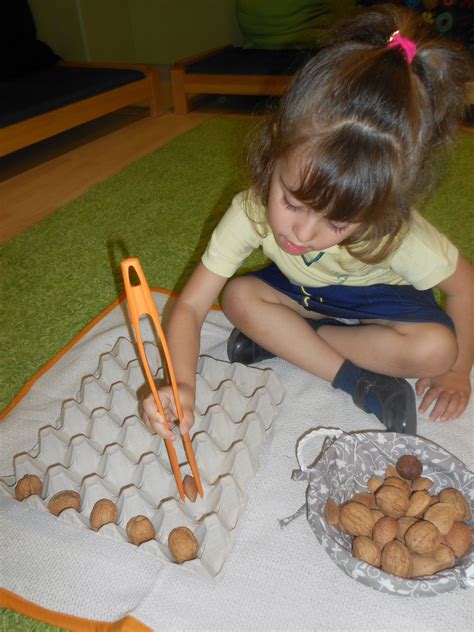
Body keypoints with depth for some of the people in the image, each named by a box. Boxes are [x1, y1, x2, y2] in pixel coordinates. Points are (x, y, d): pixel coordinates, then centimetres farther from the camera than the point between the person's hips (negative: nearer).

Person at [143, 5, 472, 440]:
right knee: (239, 296, -27)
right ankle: (358, 379, -21)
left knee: (435, 348, -30)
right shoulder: (251, 212, -32)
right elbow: (191, 305, -29)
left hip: (382, 298, -1)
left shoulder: (395, 235, -35)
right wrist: (183, 384, -45)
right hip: (305, 292, 2)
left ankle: (283, 337, -17)